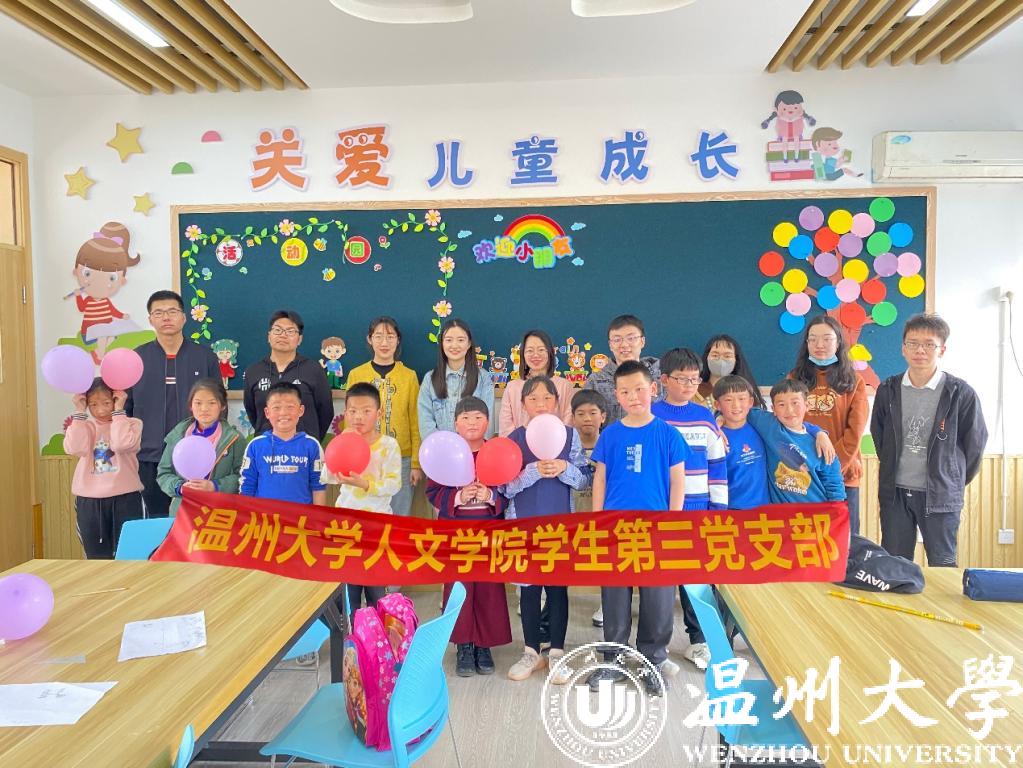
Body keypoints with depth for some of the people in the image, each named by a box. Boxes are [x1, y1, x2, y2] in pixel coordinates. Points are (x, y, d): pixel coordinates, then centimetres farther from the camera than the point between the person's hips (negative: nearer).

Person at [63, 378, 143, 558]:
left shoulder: (132, 424, 0)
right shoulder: (85, 426, 9)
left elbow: (122, 444, -20)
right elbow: (74, 448, -10)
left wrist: (118, 410, -12)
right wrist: (79, 413, -5)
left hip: (124, 498, -3)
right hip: (89, 501, 3)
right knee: (96, 557, 11)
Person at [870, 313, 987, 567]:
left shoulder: (961, 393, -8)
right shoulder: (888, 390, 1)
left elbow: (975, 442, 1)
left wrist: (955, 482, 8)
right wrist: (892, 470, 12)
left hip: (940, 495, -2)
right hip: (895, 492, 3)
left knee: (943, 567, 9)